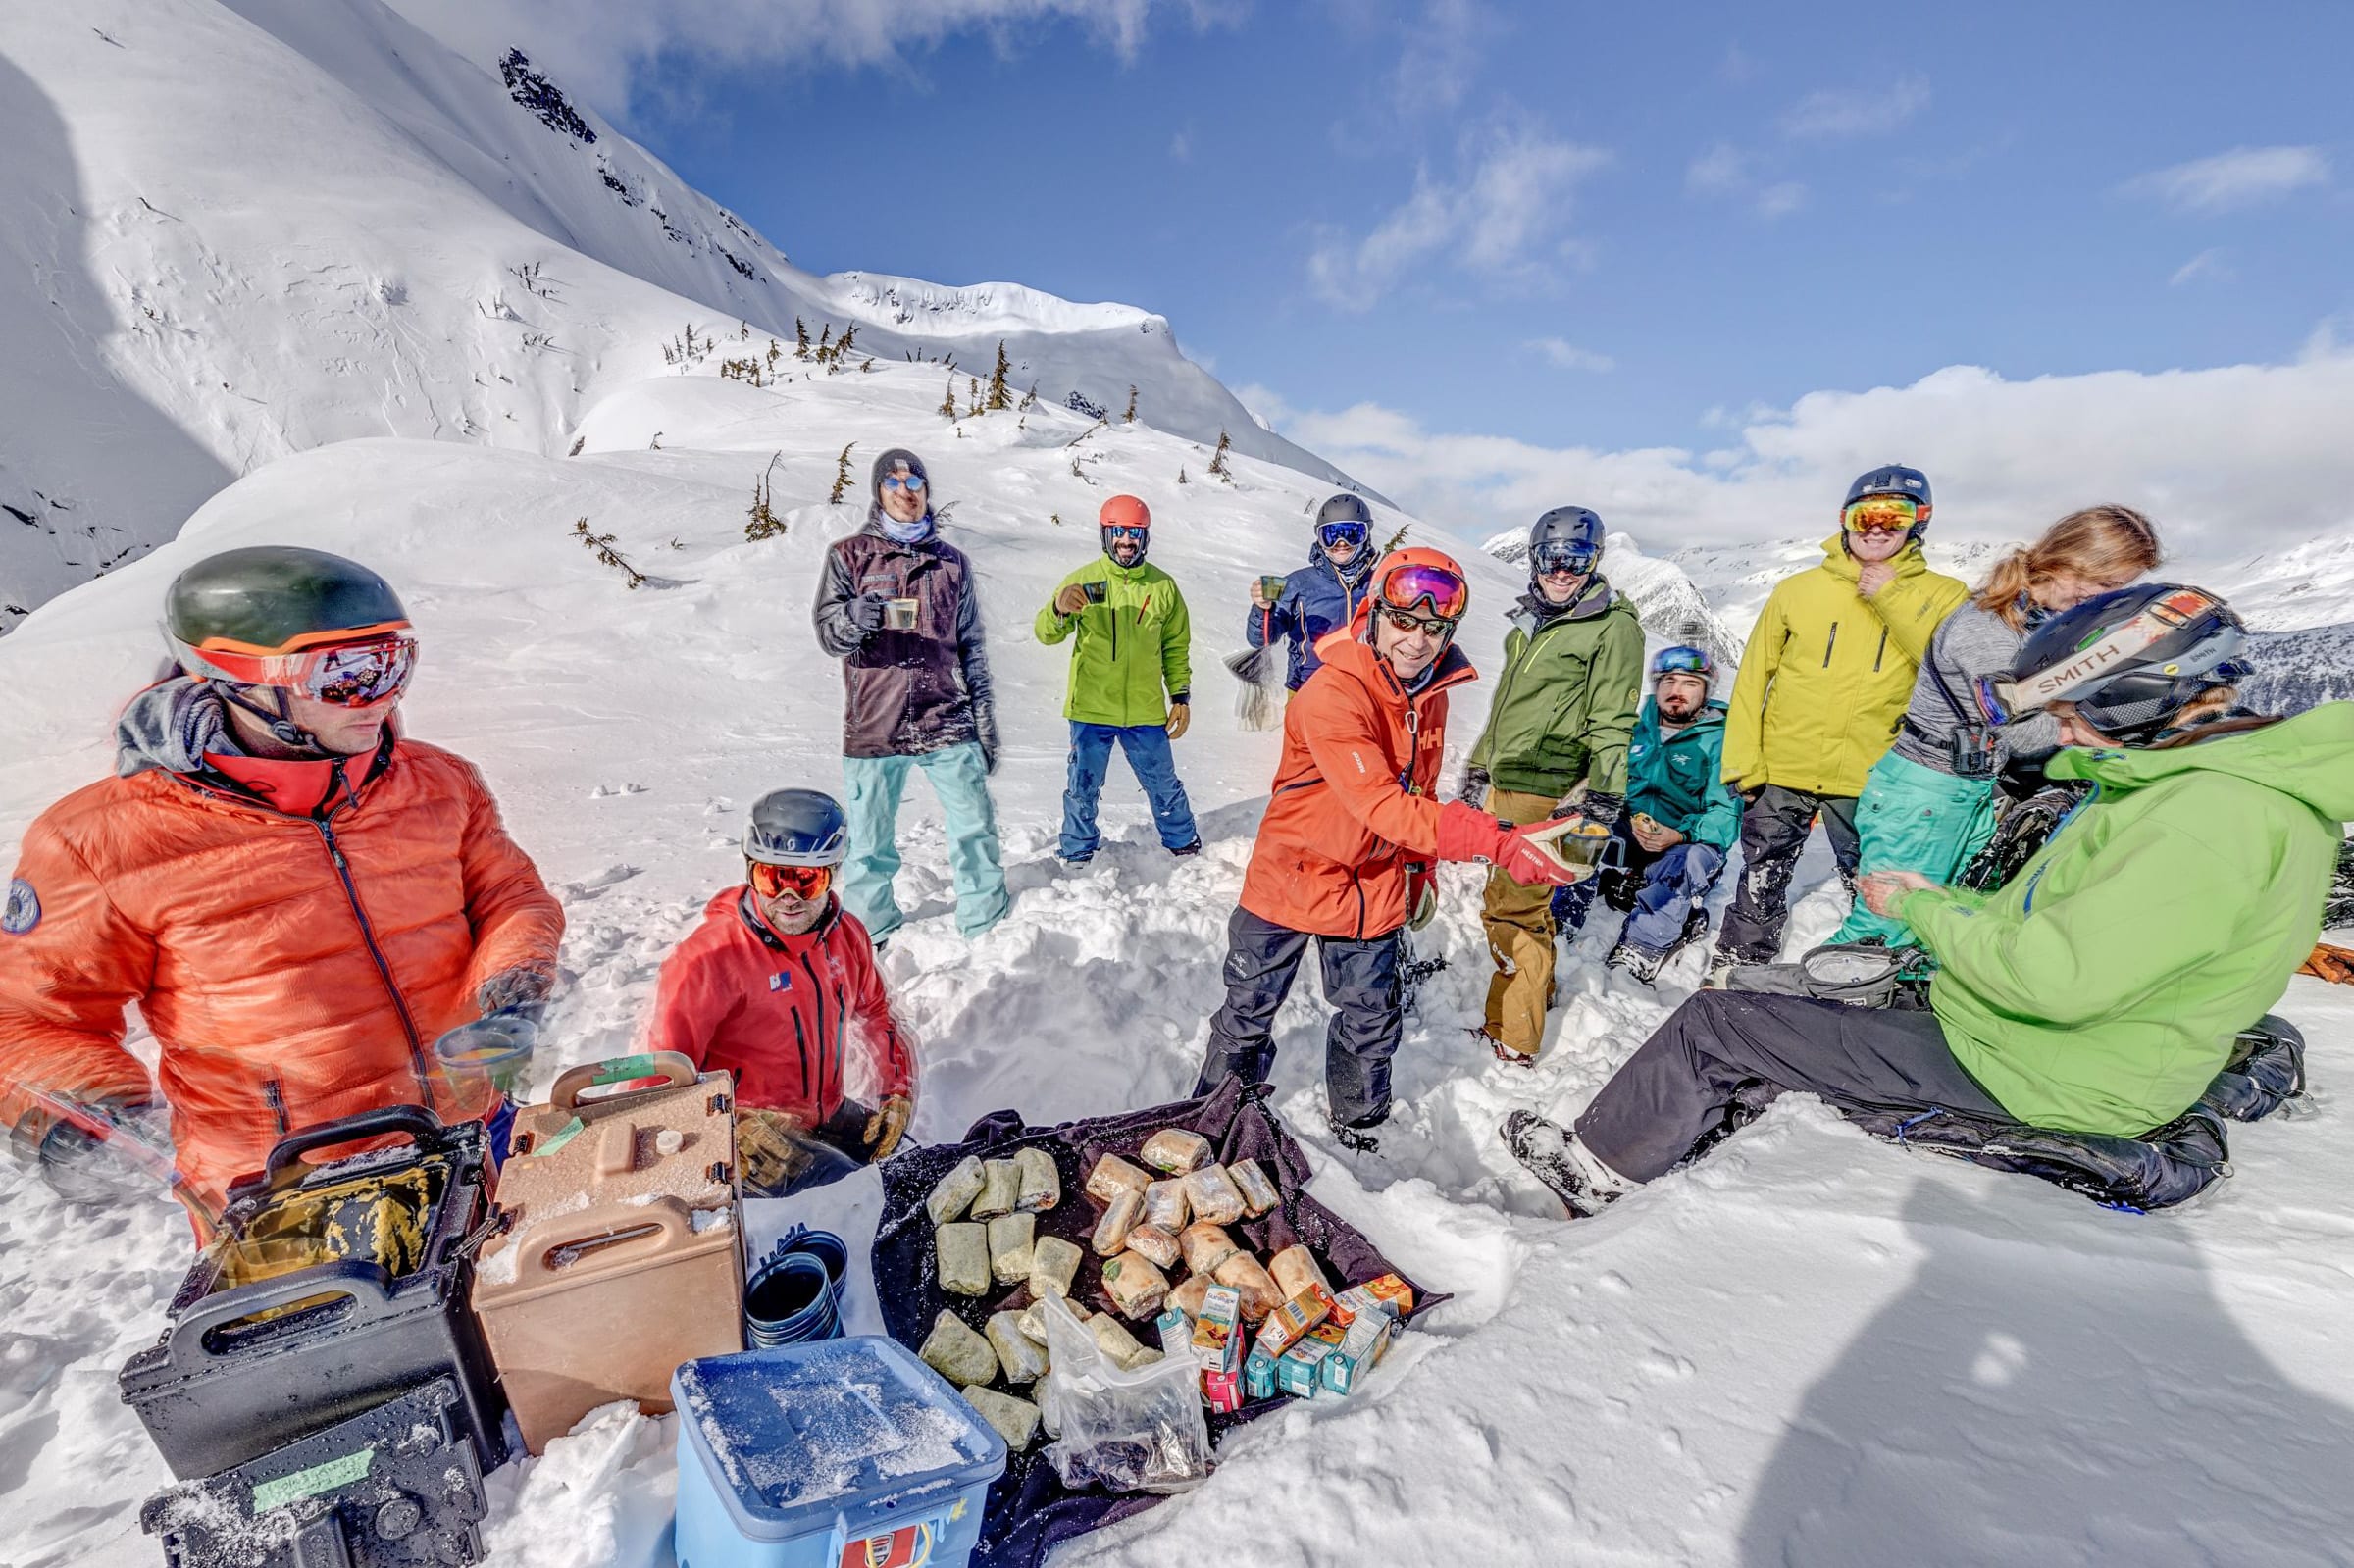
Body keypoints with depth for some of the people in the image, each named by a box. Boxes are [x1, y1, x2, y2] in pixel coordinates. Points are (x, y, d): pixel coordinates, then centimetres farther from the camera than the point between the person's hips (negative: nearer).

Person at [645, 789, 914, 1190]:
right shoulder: (709, 958, -21)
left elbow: (876, 1014, 15)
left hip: (831, 1115, 6)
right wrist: (731, 1135, -31)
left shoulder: (847, 935, -2)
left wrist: (897, 1092, 3)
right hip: (751, 1131, -6)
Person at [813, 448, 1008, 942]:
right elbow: (828, 634, -2)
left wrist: (985, 717, 10)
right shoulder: (848, 555, 8)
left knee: (976, 829, 0)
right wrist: (855, 619, -25)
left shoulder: (952, 561, 14)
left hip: (948, 724, 2)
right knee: (870, 843, 4)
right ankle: (872, 938, 22)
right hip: (873, 728, -1)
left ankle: (987, 929, 16)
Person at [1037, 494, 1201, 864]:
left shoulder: (1163, 586, 5)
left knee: (1163, 785, 13)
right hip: (1091, 709, -1)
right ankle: (1076, 854, 25)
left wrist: (1181, 696, 7)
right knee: (1083, 787, 7)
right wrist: (1059, 610, -29)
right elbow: (1047, 634, -7)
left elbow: (1176, 647, 13)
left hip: (1145, 711, 1)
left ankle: (1185, 845, 32)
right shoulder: (1083, 580, -1)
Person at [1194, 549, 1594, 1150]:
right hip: (1294, 876, -5)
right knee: (1250, 1011, 12)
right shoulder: (1333, 692, -28)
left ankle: (1357, 1124, 41)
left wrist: (1421, 870, 16)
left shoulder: (1431, 694, -3)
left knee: (1371, 1023, 17)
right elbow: (1381, 806, -38)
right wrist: (1498, 842, -45)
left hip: (1374, 888, 6)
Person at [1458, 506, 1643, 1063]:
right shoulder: (1529, 621, 18)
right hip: (1503, 786, 8)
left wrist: (1602, 799, -17)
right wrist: (1479, 768, 26)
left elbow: (1612, 722, -11)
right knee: (1520, 902, 16)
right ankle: (1537, 992, 34)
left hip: (1544, 791, -8)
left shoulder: (1614, 626, -5)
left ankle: (1512, 1042, 2)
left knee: (1511, 909, -8)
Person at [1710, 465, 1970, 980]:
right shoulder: (1798, 589, 2)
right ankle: (1731, 976, 23)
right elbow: (1753, 677, 1)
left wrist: (1894, 599, -16)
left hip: (1872, 778, 0)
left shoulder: (1942, 596, 3)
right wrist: (1743, 762, -5)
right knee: (1761, 885, 10)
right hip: (1782, 770, 0)